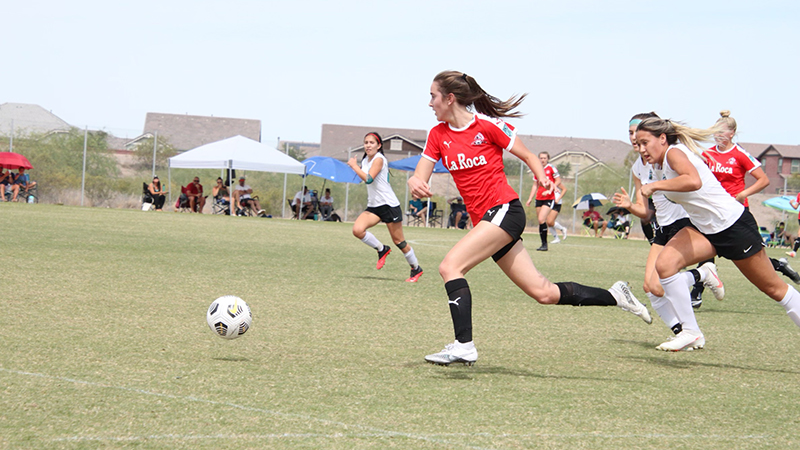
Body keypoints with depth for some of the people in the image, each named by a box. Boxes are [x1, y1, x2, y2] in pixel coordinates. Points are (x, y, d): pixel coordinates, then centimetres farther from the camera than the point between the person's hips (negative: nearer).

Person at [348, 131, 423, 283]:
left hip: (389, 205, -7)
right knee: (357, 230, -17)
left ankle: (416, 269, 19)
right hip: (373, 206, 7)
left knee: (398, 241, 0)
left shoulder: (379, 159, -14)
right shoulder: (365, 161, 11)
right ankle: (382, 250, 6)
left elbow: (369, 178, -27)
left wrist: (354, 166, -16)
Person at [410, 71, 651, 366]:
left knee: (450, 266, -22)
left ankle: (463, 345, -23)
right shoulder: (438, 135, 9)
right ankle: (614, 296, 20)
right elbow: (419, 178, 3)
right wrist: (415, 183, -20)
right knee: (543, 293, 7)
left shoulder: (487, 125, -7)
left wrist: (543, 178, -17)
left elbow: (528, 156, 2)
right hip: (484, 220, 7)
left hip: (504, 210, -7)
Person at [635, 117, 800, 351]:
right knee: (665, 264, -15)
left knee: (773, 288, 3)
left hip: (734, 224, -8)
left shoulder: (675, 152, -18)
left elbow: (694, 181, -39)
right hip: (705, 229, 8)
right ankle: (690, 334, -8)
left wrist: (654, 186, -32)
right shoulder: (662, 166, 8)